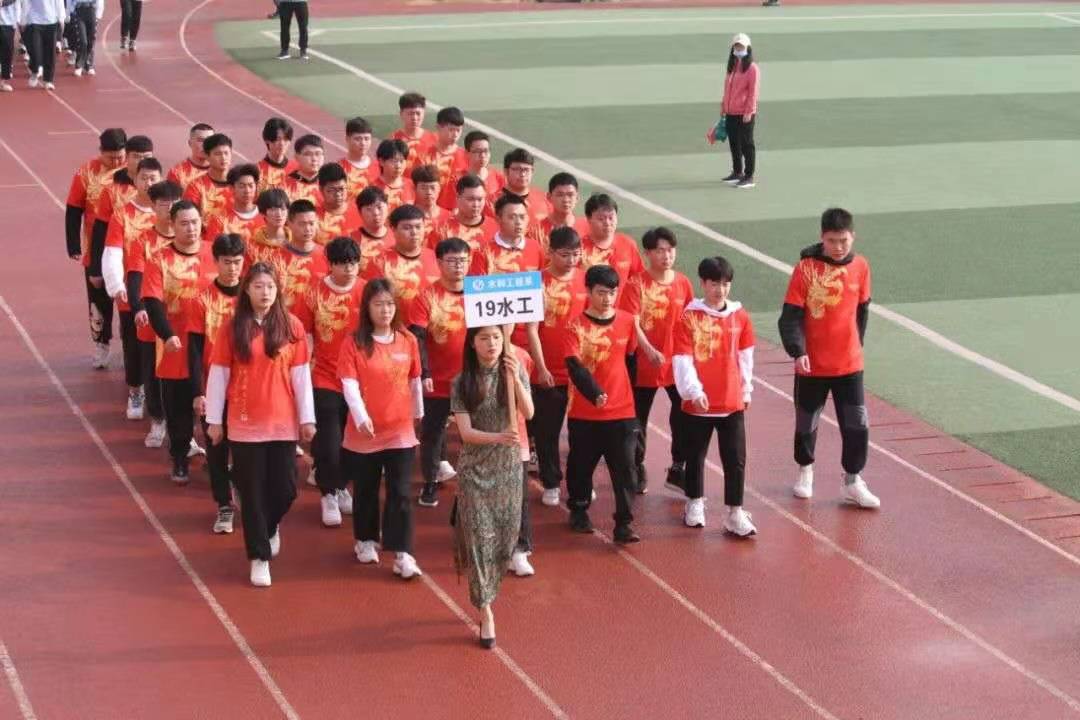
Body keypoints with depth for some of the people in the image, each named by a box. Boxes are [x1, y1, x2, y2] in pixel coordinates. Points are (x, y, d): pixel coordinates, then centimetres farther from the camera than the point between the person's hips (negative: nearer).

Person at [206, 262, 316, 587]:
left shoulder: (292, 327, -1)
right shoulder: (231, 328, -3)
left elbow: (301, 375, 2)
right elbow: (218, 375, 0)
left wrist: (307, 418, 1)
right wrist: (213, 419, 0)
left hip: (283, 422, 1)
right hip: (244, 423, -1)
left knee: (285, 489, 3)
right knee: (252, 492, 3)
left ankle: (270, 527, 36)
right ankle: (259, 556, 15)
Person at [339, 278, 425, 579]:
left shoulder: (408, 341, 1)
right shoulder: (353, 344, -7)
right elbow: (349, 384, -15)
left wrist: (418, 414, 19)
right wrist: (360, 417, -29)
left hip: (400, 430, 1)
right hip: (364, 431, -1)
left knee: (400, 494, -3)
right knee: (366, 491, 14)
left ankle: (402, 554, -3)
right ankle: (365, 541, 33)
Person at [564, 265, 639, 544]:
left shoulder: (627, 321, 2)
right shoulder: (577, 326, -9)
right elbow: (574, 366, -20)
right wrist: (594, 394, -34)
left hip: (622, 411, 2)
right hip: (584, 412, -1)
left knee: (624, 468, -4)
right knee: (581, 465, 13)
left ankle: (624, 524, -1)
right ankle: (579, 511, 34)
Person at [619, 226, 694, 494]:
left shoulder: (683, 283, 1)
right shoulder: (636, 284, -10)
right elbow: (632, 323, -16)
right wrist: (649, 351, -27)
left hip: (677, 362, 3)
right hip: (644, 362, -3)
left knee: (684, 413, 4)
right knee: (638, 418, 9)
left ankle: (678, 467, 19)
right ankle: (638, 470, 24)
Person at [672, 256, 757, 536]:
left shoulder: (740, 316, 2)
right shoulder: (689, 318, -7)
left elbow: (745, 356, 11)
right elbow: (682, 360, -13)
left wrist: (746, 390, 15)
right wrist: (693, 391, -22)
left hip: (732, 403, 2)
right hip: (698, 403, -2)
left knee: (735, 459, -1)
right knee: (695, 456, 14)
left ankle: (735, 513, 5)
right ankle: (695, 503, 33)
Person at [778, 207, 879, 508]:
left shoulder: (860, 267, -3)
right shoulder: (806, 268, -13)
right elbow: (790, 315, -15)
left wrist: (856, 344, 14)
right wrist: (798, 351, -27)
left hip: (849, 364, 2)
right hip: (812, 365, -2)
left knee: (857, 425, 0)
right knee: (806, 422, 14)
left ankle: (853, 482, 13)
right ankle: (805, 470, 37)